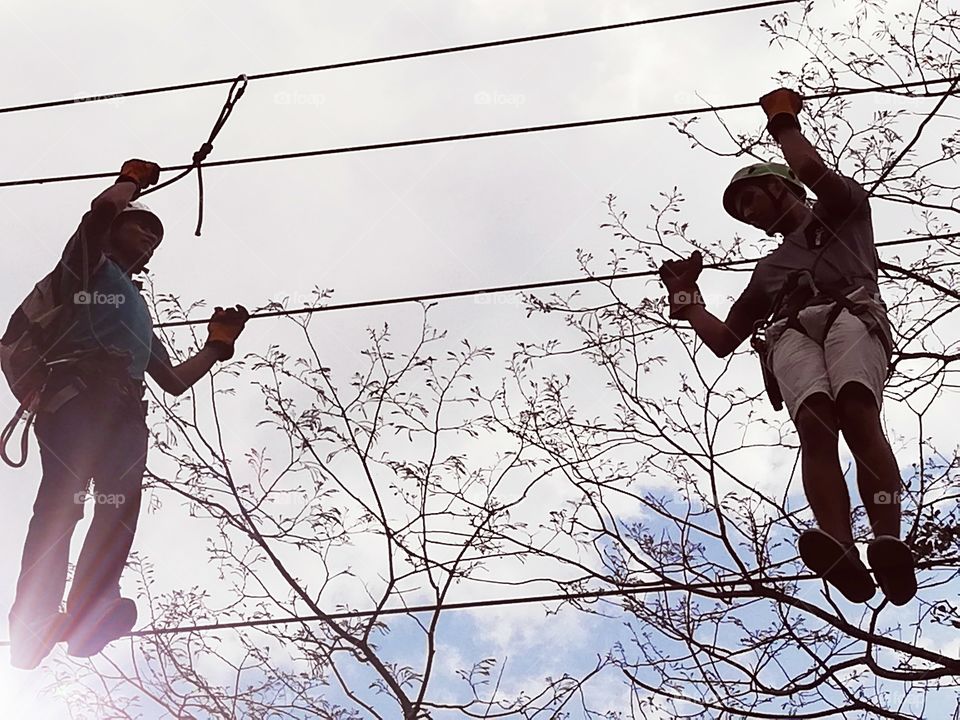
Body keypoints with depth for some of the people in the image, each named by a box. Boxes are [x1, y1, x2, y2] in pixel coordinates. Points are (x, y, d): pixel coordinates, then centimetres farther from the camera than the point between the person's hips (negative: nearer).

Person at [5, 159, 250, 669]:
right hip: (76, 393, -6)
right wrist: (133, 182, 25)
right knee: (63, 496, -25)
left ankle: (87, 617, -37)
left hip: (123, 411, 6)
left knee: (120, 501, -20)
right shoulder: (89, 263, 25)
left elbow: (175, 380, 41)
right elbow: (103, 208, 6)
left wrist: (217, 345, 37)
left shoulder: (137, 310, 43)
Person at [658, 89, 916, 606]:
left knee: (858, 417, -32)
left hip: (852, 315, -2)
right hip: (790, 335, 3)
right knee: (815, 427, -30)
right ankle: (842, 557, -55)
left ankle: (889, 546, -51)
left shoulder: (841, 208, 30)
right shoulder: (769, 268, 42)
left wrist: (784, 122, 23)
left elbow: (812, 169, 6)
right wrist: (685, 295, 39)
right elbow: (721, 340, 40)